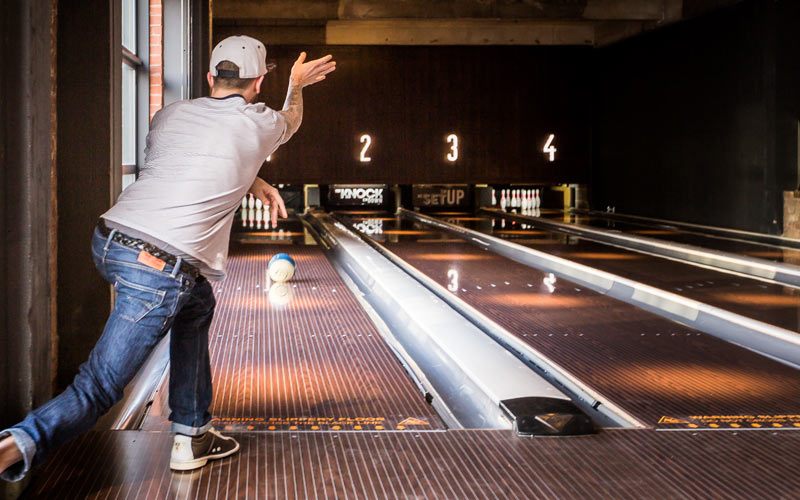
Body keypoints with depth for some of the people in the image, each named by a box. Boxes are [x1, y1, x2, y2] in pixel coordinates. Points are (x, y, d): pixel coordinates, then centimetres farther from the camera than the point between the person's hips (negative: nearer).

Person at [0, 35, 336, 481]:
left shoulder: (171, 114, 16)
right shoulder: (258, 124, 5)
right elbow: (291, 122, 30)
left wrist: (257, 184, 34)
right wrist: (297, 85, 48)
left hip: (108, 243, 7)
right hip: (161, 270, -7)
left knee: (197, 305, 30)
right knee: (97, 391, -6)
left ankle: (193, 436, 30)